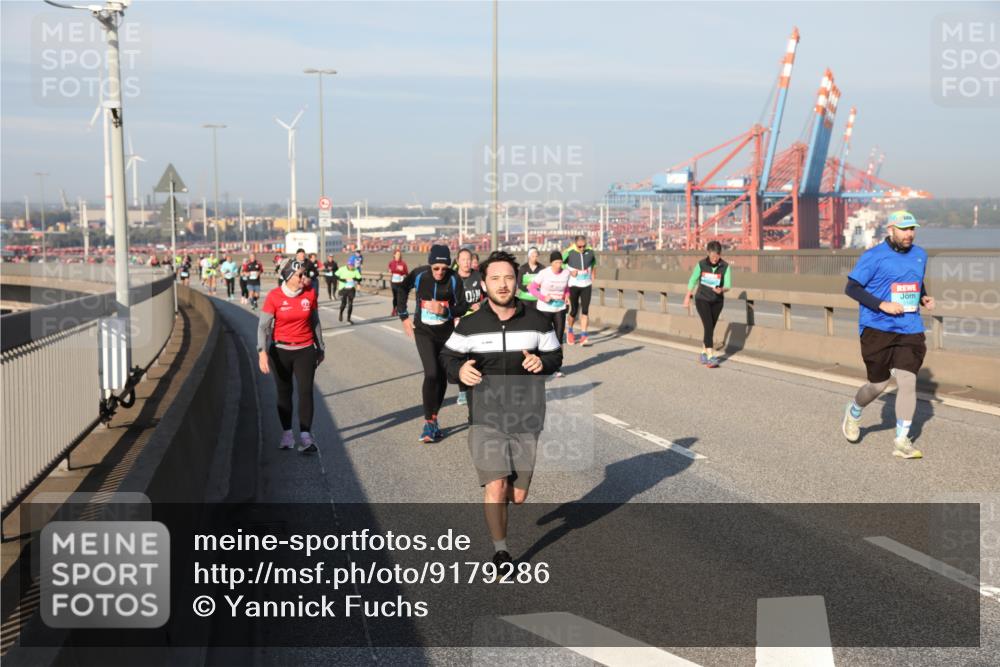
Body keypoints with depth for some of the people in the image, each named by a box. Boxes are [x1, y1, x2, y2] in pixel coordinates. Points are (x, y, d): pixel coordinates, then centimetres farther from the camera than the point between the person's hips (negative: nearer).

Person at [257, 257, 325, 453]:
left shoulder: (310, 293, -3)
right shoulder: (274, 296, -11)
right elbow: (263, 326, -11)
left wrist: (320, 348, 14)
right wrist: (262, 352, -23)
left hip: (305, 350, 1)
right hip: (280, 351, -1)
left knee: (306, 391, -7)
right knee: (284, 393, 11)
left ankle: (305, 436, -6)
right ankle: (287, 433, 25)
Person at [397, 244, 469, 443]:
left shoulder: (453, 279, -14)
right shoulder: (419, 275, -13)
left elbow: (463, 307, -8)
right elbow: (402, 290, 6)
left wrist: (445, 310, -26)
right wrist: (404, 317, 5)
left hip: (446, 333, 2)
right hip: (424, 332, -2)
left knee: (442, 376, 9)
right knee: (431, 374, -16)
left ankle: (433, 419, 25)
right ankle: (428, 423, -9)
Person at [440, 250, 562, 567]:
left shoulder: (537, 321, 0)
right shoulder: (470, 325, -3)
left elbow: (556, 356, 9)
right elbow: (448, 356, 8)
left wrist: (542, 362, -14)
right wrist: (459, 370, -15)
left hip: (526, 420, 2)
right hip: (487, 419, -1)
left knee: (517, 496, 7)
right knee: (495, 487, -14)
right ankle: (500, 550, 5)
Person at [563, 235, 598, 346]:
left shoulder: (590, 251, -2)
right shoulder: (569, 252, -13)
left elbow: (594, 265, 15)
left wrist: (593, 280, 11)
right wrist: (569, 272, -14)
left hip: (586, 285, 2)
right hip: (573, 285, -2)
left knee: (585, 310, -5)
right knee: (574, 311, 2)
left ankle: (583, 336, -4)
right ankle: (570, 331, 29)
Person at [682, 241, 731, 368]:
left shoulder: (725, 266, -12)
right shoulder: (701, 264, -11)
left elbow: (728, 286, -14)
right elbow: (693, 280, 3)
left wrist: (721, 290, -36)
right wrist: (688, 297, 11)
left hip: (717, 301, 2)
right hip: (702, 299, -2)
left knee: (710, 328, 12)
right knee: (708, 326, -15)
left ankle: (704, 353, 32)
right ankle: (710, 357, -19)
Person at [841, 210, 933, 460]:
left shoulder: (920, 255, 11)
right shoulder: (874, 257, -7)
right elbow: (851, 288, -8)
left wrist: (924, 298, 6)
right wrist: (882, 304, -18)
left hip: (910, 330, 4)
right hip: (877, 329, -4)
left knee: (907, 380, -8)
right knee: (879, 384, 4)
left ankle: (902, 441, -1)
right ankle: (854, 412, 38)